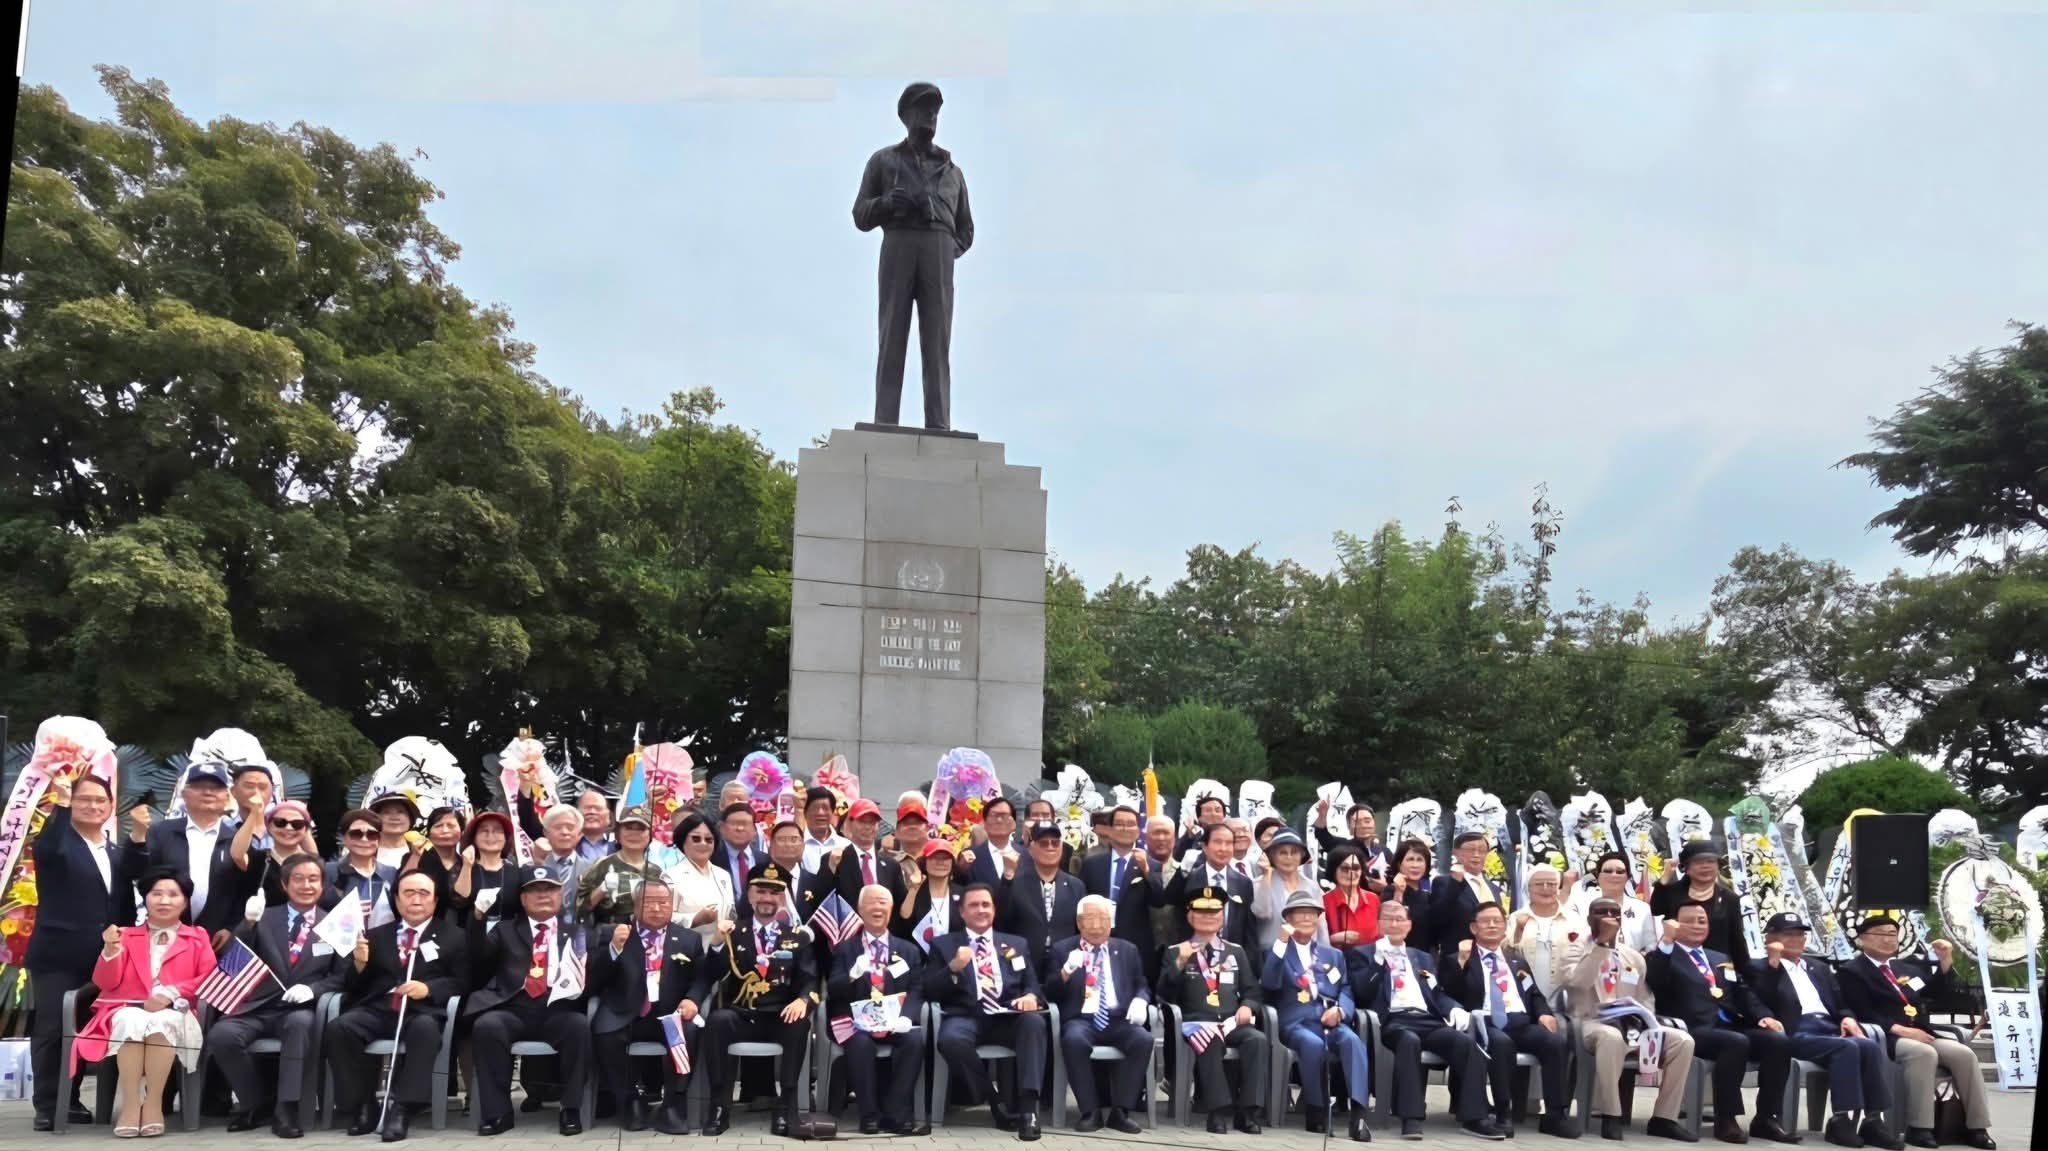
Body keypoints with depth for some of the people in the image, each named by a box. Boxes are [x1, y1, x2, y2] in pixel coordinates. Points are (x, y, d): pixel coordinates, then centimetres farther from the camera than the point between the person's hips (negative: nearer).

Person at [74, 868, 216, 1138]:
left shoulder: (197, 937, 17)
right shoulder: (127, 936, 20)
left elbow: (209, 979, 2)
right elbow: (105, 983, 9)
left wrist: (171, 994, -13)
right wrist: (110, 950, -9)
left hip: (174, 1013, -1)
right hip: (129, 1010, 1)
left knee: (162, 1022, -37)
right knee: (131, 1021, -36)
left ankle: (154, 1104, -30)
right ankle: (130, 1104, -33)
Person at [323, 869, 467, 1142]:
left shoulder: (453, 937, 16)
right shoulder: (376, 935, 25)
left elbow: (462, 982, 5)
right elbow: (356, 987, 20)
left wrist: (428, 988, -13)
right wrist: (359, 963, -2)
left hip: (422, 1010, -3)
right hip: (377, 1009, 3)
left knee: (425, 1029, -38)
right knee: (338, 1028, -27)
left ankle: (402, 1108, -33)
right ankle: (364, 1105, -14)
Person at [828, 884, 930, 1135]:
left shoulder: (909, 951, 17)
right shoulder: (844, 949, 13)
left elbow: (916, 991, 5)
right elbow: (833, 991, 1)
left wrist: (905, 1016, -17)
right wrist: (852, 975, -21)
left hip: (895, 1020, 1)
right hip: (856, 1019, -1)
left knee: (915, 1039, -30)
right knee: (861, 1042, -35)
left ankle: (895, 1114, -23)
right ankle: (870, 1115, -23)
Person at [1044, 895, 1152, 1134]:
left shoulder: (1128, 950, 19)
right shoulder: (1062, 950, 11)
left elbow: (1142, 986, 19)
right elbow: (1050, 994, 3)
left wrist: (1140, 1000, -5)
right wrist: (1066, 972, -17)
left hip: (1119, 1020, 2)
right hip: (1080, 1020, -2)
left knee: (1144, 1039, -30)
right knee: (1074, 1039, -36)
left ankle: (1120, 1111, -20)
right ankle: (1090, 1111, -22)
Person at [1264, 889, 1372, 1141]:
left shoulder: (1333, 954, 27)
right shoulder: (1278, 951, 15)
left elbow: (1346, 991, 16)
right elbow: (1268, 984, -4)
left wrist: (1339, 1010, -7)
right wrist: (1281, 943, -11)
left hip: (1331, 1021, 3)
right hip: (1296, 1022, -2)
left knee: (1352, 1040, -31)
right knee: (1313, 1043, -36)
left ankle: (1358, 1113, -41)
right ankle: (1317, 1111, -23)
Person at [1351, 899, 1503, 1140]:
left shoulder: (1423, 957, 30)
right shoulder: (1365, 955, 15)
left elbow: (1438, 994, 21)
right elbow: (1361, 993, 0)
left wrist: (1455, 1009, -1)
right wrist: (1378, 959, -7)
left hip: (1427, 1020, 5)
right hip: (1393, 1021, -5)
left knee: (1466, 1042, -26)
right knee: (1409, 1041, -40)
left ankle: (1473, 1117, -24)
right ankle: (1411, 1118, -41)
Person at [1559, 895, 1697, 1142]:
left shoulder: (1634, 956, 20)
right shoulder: (1576, 950, 3)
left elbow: (1646, 999, 19)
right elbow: (1577, 981, -18)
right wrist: (1601, 943, -20)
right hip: (1593, 1024, -5)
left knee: (1683, 1041, -17)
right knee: (1612, 1037, -41)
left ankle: (1663, 1118, -11)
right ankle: (1611, 1116, -28)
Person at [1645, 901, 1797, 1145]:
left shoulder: (1721, 959, 30)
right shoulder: (1665, 956, 9)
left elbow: (1743, 994, 19)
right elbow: (1656, 982, -13)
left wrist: (1763, 1015, 0)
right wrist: (1667, 940, -19)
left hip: (1731, 1026, 7)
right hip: (1695, 1030, -7)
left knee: (1778, 1041, -19)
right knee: (1736, 1042, -35)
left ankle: (1765, 1118, -13)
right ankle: (1725, 1119, -25)